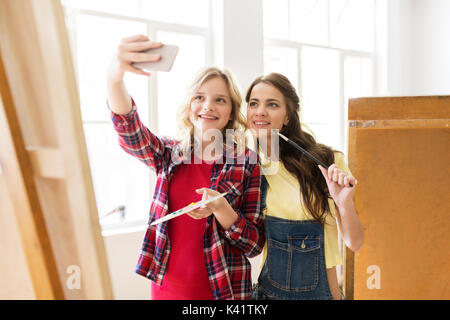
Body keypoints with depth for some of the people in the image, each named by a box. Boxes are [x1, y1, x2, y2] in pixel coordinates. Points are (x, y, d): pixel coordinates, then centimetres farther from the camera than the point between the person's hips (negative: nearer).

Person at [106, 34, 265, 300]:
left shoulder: (247, 163, -7)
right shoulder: (169, 154, 0)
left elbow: (255, 245, -7)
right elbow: (128, 129, -20)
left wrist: (221, 209, -25)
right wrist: (115, 76, -39)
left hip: (222, 291, -2)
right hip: (166, 288, 2)